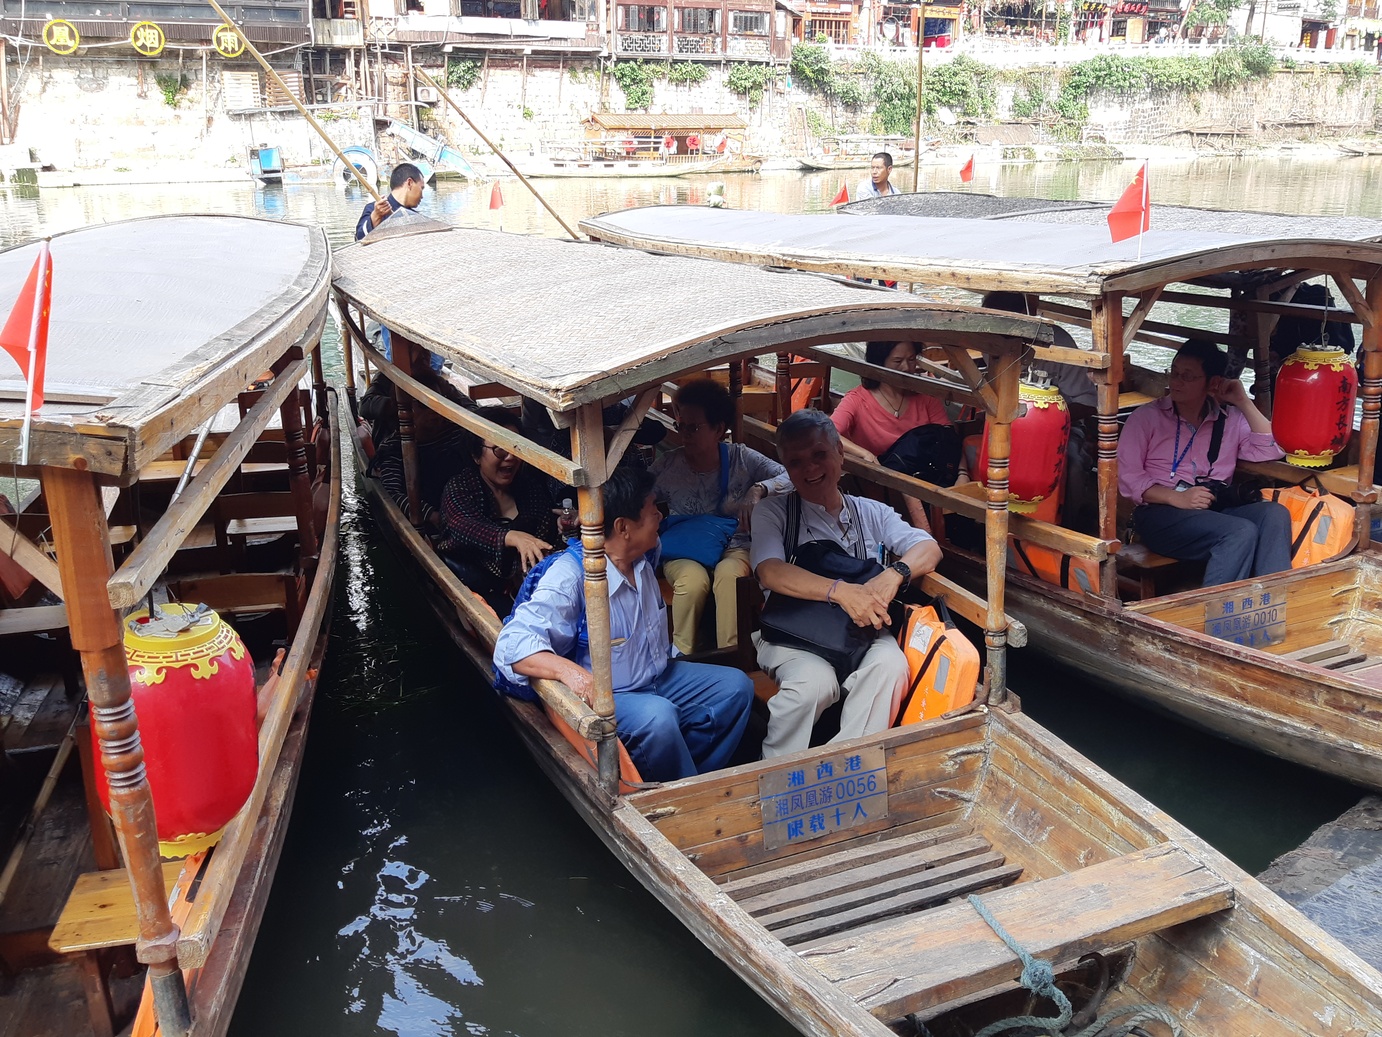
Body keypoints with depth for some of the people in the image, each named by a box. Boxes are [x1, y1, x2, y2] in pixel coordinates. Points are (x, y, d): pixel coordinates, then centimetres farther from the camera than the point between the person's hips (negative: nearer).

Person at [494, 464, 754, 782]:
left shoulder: (644, 558, 0)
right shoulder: (570, 577, -26)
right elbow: (512, 645, -35)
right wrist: (567, 670, -51)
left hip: (659, 678, 9)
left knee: (736, 686, 0)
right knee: (658, 716, -35)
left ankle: (690, 781, 1)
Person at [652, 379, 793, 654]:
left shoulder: (740, 458, 1)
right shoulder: (666, 466, 1)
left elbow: (790, 477, -5)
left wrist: (758, 490, -22)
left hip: (733, 546, 0)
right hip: (683, 551, 0)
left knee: (729, 573, -37)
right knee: (694, 579, -35)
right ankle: (682, 658, -17)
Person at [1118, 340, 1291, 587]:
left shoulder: (1230, 419, 19)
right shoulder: (1146, 417, 9)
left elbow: (1270, 451, 6)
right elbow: (1127, 478, 0)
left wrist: (1243, 402, 5)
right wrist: (1177, 498, -15)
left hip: (1216, 511, 4)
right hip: (1160, 513, -4)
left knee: (1275, 514, -27)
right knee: (1242, 532, -30)